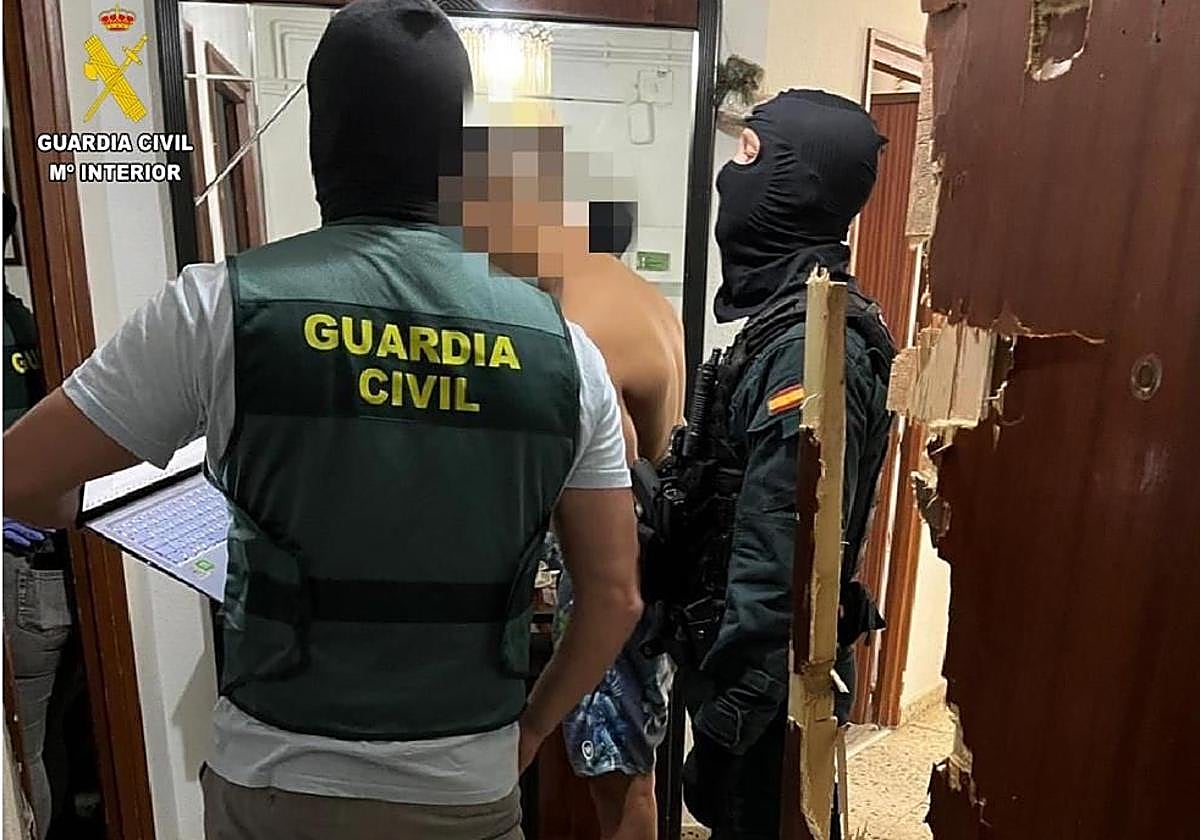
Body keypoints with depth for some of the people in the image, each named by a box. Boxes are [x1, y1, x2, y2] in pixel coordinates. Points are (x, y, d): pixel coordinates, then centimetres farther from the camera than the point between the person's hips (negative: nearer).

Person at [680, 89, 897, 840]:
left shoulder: (812, 345, -25)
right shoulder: (797, 318, 5)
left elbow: (780, 565, -26)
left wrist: (722, 720, -19)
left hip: (770, 681, -9)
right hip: (770, 665, 9)